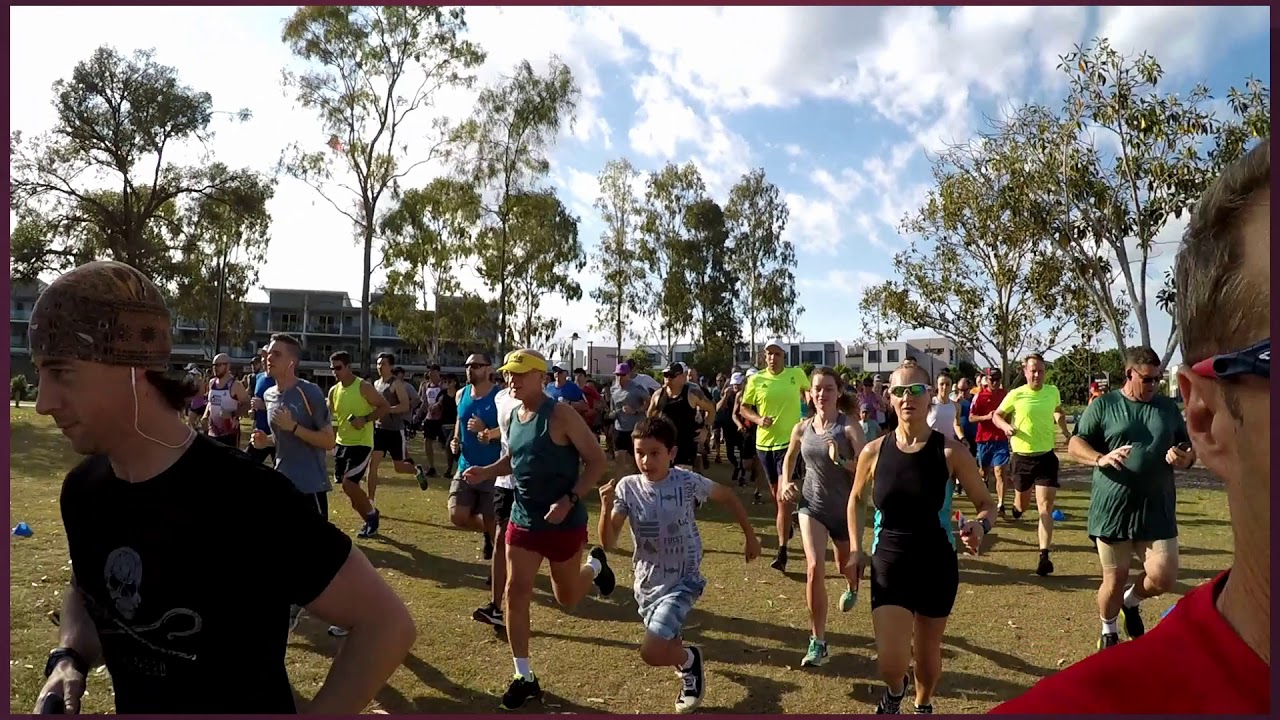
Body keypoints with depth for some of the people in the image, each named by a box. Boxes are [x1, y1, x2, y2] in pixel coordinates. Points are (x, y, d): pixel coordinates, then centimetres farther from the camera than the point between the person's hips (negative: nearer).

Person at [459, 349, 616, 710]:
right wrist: (486, 472, 0)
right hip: (522, 518, 6)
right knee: (516, 593, 1)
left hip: (564, 522, -6)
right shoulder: (513, 416, 3)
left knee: (567, 598, 12)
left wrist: (569, 501, -27)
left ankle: (595, 565, 45)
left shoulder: (560, 414, -19)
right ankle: (524, 677, 15)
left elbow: (597, 460, -18)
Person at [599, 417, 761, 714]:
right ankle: (687, 663, 55)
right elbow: (609, 543, -13)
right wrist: (606, 508, -30)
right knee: (667, 646, 19)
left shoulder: (687, 481, -17)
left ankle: (690, 659, 16)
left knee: (651, 653, -16)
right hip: (647, 582, 4)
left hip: (683, 581, -3)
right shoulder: (627, 487, -12)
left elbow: (728, 497, 1)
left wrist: (750, 536, 8)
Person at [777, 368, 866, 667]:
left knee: (845, 564, 22)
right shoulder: (802, 428, -5)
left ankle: (852, 588, 63)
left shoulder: (850, 427, -17)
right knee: (814, 568, -15)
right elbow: (790, 457, 15)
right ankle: (818, 642, -4)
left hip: (845, 508, -1)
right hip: (812, 505, 1)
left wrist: (841, 460, -36)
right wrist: (785, 482, 2)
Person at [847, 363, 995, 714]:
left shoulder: (950, 451, -12)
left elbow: (986, 503, -3)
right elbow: (857, 500, 10)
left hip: (937, 566, 0)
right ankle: (894, 693, 29)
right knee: (891, 665, -9)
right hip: (888, 565, 0)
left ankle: (923, 706, 51)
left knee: (927, 655, 18)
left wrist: (980, 526, -25)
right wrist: (856, 549, 2)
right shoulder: (874, 452, -7)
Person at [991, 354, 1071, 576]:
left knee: (1045, 507, -7)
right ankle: (1017, 505, 54)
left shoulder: (1053, 391, 0)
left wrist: (1065, 431, 10)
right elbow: (996, 416, 2)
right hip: (1022, 456, -1)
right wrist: (1006, 426, -18)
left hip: (1047, 456, 1)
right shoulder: (1016, 395, -9)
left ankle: (1044, 556, -8)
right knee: (1023, 505, 15)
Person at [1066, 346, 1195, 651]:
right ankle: (1109, 631, 33)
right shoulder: (1103, 405, -1)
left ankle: (1131, 601, 30)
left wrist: (1185, 459, -7)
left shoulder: (1169, 407, 10)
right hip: (1112, 510, -3)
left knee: (1163, 578, -4)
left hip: (1158, 511, 3)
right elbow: (1074, 444, -5)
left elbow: (1190, 450, 17)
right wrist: (1100, 458, -25)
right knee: (1114, 581, 6)